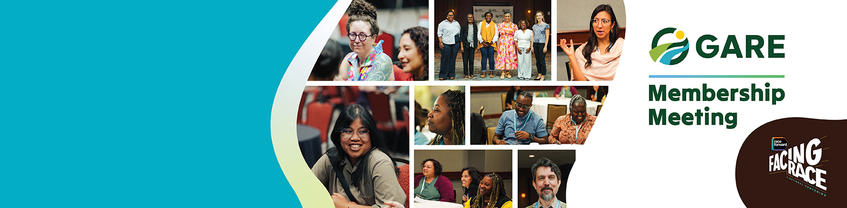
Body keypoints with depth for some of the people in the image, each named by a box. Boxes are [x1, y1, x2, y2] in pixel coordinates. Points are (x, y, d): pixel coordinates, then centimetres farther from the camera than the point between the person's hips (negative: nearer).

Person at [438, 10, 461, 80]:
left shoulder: (456, 23, 17)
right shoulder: (442, 23, 5)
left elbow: (460, 32, 20)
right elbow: (440, 34, 1)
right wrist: (440, 42, -9)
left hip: (455, 43, 3)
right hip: (446, 43, -3)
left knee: (453, 59, 3)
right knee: (445, 59, -6)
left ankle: (451, 74, 9)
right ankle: (443, 75, -2)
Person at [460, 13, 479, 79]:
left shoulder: (475, 26, 9)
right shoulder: (464, 26, 1)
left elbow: (476, 37, 12)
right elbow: (461, 36, 0)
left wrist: (476, 46, 7)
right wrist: (461, 46, -6)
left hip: (472, 45, 2)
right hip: (465, 45, -2)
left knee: (471, 60, 2)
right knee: (465, 60, -3)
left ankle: (471, 74, 10)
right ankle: (466, 74, 2)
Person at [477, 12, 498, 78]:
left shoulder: (494, 25, 12)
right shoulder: (481, 24, 12)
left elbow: (496, 34, 7)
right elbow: (478, 34, 8)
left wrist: (492, 41, -7)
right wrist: (482, 41, -5)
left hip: (491, 44, 0)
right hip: (483, 44, 0)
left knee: (491, 57, -7)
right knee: (484, 57, -5)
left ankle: (491, 72, -2)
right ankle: (483, 72, -2)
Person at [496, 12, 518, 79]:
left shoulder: (514, 26, 7)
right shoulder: (500, 25, 8)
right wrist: (497, 45, 1)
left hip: (511, 44, 1)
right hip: (502, 43, -1)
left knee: (510, 57, -1)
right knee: (502, 57, -7)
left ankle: (508, 72, 8)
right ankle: (502, 73, -5)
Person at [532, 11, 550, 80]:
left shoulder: (546, 25, -3)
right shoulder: (534, 26, 12)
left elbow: (547, 37, -6)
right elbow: (533, 36, 15)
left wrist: (545, 46, -12)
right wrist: (532, 46, 8)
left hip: (542, 44, -6)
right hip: (535, 44, 6)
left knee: (542, 60, -5)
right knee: (537, 61, 8)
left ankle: (543, 76, -1)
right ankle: (539, 75, 15)